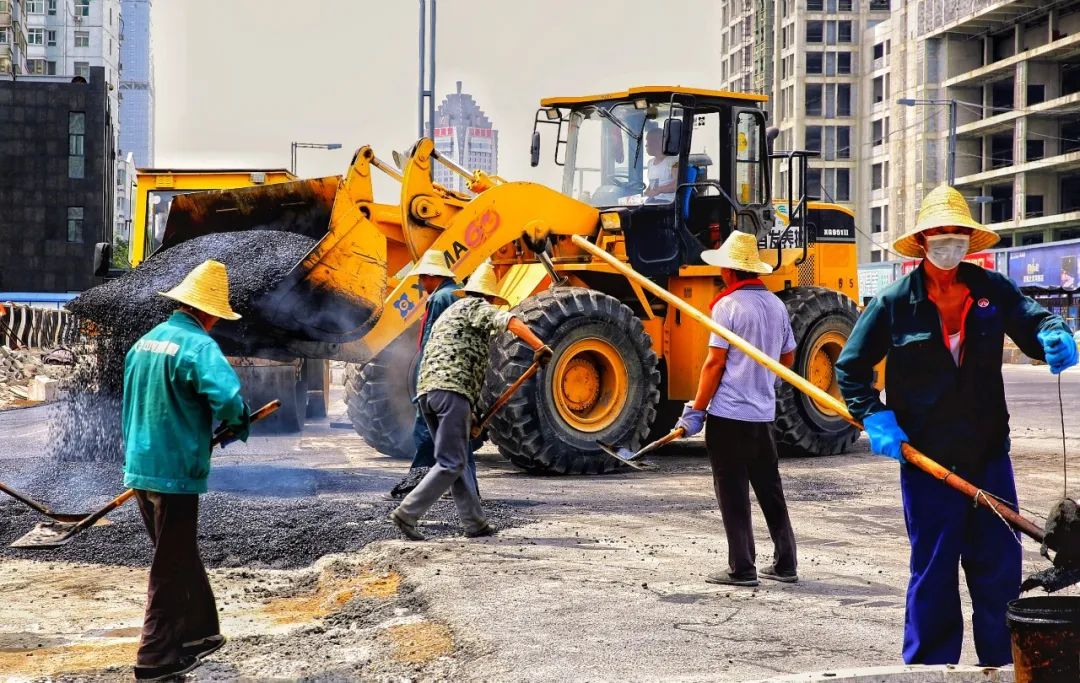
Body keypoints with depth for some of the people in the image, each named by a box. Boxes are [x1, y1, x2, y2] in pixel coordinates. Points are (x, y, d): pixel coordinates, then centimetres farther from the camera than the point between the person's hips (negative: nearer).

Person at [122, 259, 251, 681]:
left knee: (180, 555, 21)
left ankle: (200, 632, 33)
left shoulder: (145, 341, 9)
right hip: (175, 471, -8)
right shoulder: (197, 345, -17)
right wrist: (238, 423, -11)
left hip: (139, 467, 8)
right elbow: (227, 396, -31)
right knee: (172, 566, 4)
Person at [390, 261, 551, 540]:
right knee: (451, 464, -8)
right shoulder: (475, 307, 9)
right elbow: (509, 321, -11)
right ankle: (407, 513, -15)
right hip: (453, 390, -9)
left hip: (426, 391, 9)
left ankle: (475, 524, 13)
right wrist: (539, 346, -20)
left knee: (454, 461, 12)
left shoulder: (448, 314, 34)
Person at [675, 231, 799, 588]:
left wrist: (697, 410, -9)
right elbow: (788, 359, 16)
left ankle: (742, 569, 2)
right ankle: (785, 564, 18)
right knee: (770, 490, 15)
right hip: (763, 413, 7)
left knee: (733, 494, 0)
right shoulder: (776, 305, 8)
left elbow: (715, 362, -14)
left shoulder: (728, 306, -12)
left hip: (728, 412, -7)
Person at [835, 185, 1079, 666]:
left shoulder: (992, 289, 3)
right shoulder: (895, 302, -3)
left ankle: (1004, 665, 20)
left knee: (1000, 567, 7)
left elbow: (1031, 323, 2)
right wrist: (874, 418, -8)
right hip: (926, 459, -3)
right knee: (933, 571, 4)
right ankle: (930, 666, 16)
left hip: (989, 453, 3)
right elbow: (851, 367, 4)